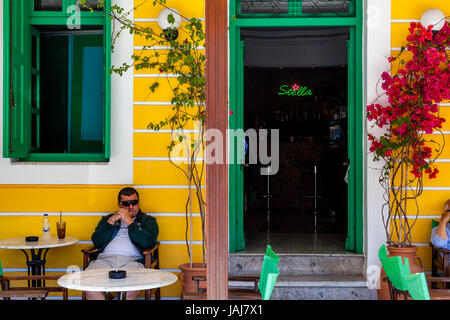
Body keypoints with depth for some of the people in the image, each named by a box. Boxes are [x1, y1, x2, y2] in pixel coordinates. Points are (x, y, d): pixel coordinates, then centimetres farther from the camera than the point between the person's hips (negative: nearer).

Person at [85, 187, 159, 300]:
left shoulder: (148, 220, 22)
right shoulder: (107, 218, 30)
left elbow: (147, 242, 1)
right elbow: (96, 242, 14)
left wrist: (129, 221, 2)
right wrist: (111, 221, 5)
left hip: (132, 260, -2)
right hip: (105, 258, 2)